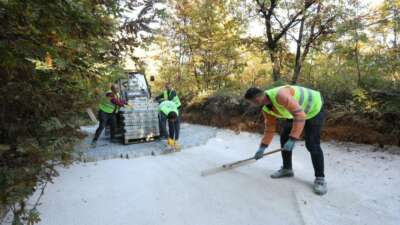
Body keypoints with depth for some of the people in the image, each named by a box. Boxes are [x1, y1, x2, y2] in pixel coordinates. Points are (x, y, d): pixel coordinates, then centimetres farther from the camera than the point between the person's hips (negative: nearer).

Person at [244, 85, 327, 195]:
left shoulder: (280, 95, -38)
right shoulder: (266, 109, -9)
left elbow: (300, 115, -40)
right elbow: (269, 127, 2)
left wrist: (293, 139, -39)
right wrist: (262, 147, 2)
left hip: (314, 109, -8)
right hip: (294, 113, 8)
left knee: (312, 144, -14)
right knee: (284, 138, 4)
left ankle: (320, 178, 2)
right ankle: (287, 169, 20)